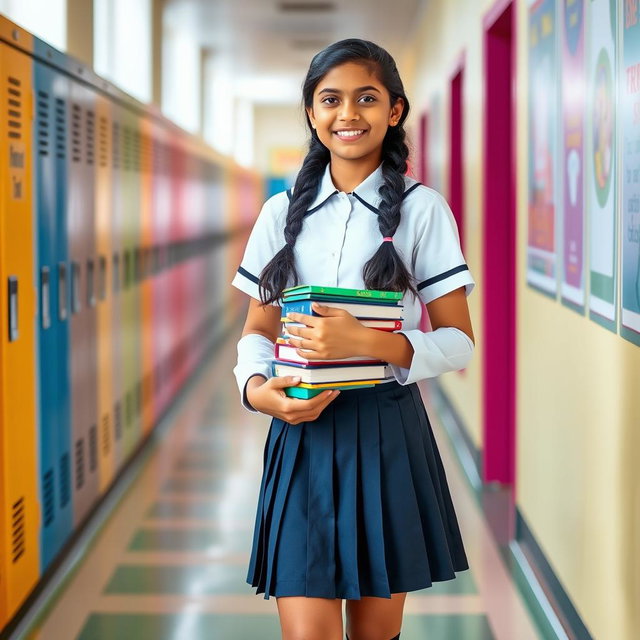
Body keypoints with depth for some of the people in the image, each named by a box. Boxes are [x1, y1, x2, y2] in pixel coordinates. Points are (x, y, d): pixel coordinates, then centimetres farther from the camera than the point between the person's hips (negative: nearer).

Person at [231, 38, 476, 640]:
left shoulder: (423, 209, -2)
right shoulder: (283, 212, 7)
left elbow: (458, 342, -4)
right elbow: (256, 330, 14)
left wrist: (369, 342, -20)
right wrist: (256, 388, -8)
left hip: (388, 433, -1)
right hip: (302, 430, 2)